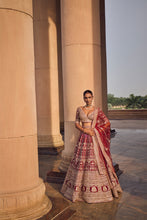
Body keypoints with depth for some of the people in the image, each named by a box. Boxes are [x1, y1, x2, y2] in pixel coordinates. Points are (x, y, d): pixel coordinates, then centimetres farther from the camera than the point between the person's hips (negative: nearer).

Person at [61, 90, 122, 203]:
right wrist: (84, 130, -10)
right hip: (83, 138, 2)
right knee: (81, 161, 5)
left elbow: (107, 122, 3)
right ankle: (79, 189, 20)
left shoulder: (97, 110, 1)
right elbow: (76, 124, 6)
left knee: (96, 160, -2)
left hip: (95, 139, -2)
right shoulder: (79, 109, 7)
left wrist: (97, 130, -3)